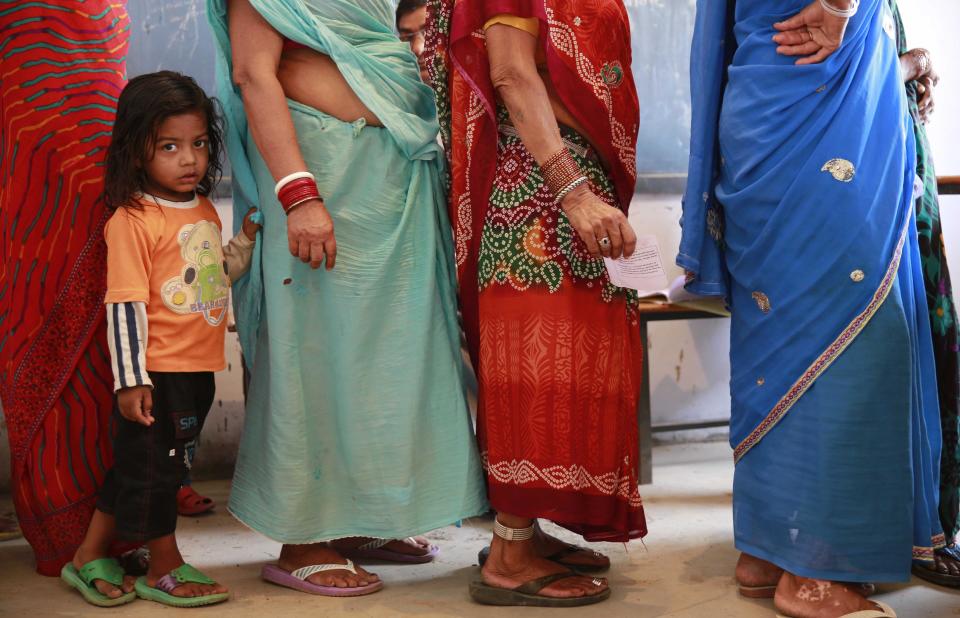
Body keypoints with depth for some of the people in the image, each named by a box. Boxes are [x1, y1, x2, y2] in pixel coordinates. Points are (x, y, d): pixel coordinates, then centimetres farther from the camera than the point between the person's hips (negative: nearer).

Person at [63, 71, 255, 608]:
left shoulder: (206, 211, 9)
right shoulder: (133, 220, -15)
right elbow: (124, 305, -18)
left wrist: (247, 242, 5)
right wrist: (131, 378, -20)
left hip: (197, 368, 8)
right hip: (157, 373, -8)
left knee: (137, 466, 16)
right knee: (151, 465, 5)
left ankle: (91, 557, 29)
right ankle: (166, 569, 20)